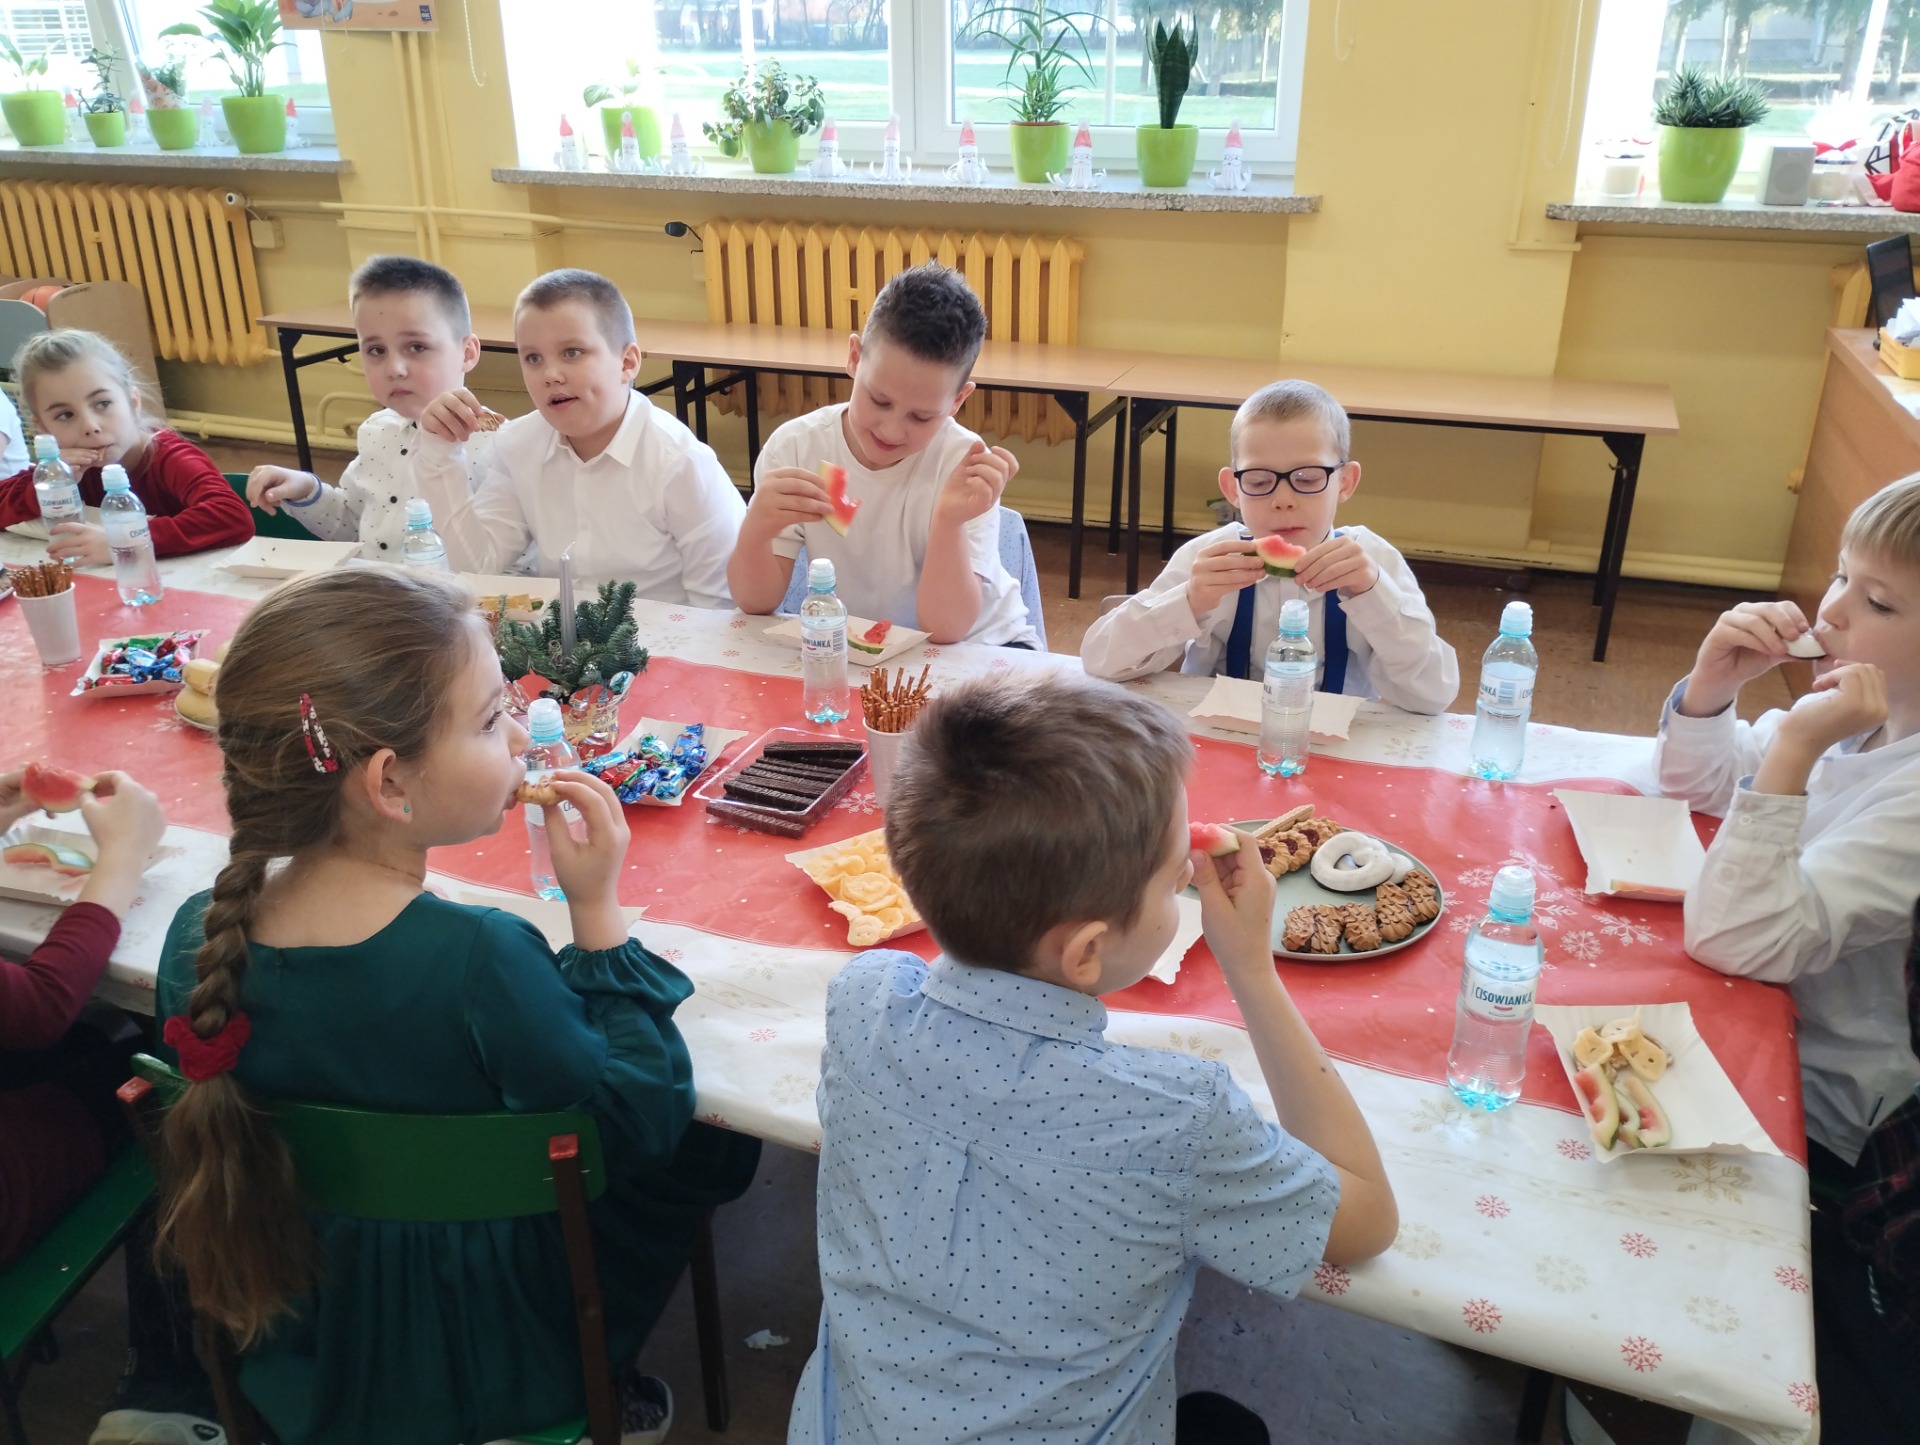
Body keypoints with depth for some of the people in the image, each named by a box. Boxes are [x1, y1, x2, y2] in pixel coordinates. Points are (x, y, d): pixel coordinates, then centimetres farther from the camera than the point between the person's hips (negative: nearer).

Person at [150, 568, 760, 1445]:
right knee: (714, 1144, 17)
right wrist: (597, 908, -21)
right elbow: (641, 1124, -21)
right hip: (488, 1368, -5)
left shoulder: (197, 937, -16)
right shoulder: (476, 959, -35)